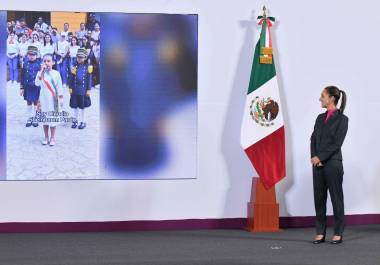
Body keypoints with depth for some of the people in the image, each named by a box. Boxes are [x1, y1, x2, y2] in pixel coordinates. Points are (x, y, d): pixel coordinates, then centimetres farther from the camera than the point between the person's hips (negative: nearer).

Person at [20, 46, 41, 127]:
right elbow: (22, 76, 6)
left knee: (36, 102, 5)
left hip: (37, 86, -2)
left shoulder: (39, 63, -6)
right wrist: (21, 87, 5)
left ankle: (35, 118, 17)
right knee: (29, 102, 9)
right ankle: (29, 118, 20)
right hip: (28, 86, 2)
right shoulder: (25, 63, 0)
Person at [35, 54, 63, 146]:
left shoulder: (56, 73, -3)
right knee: (45, 119, 9)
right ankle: (46, 137, 20)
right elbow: (37, 83, -21)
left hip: (53, 100, -1)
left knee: (53, 119, 3)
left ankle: (52, 138, 14)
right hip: (44, 99, 1)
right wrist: (42, 70, -23)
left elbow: (59, 87, 2)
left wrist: (61, 98, 1)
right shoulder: (40, 73, -3)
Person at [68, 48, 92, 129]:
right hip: (75, 90, 2)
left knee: (82, 106, 5)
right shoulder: (74, 66, 2)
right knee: (74, 106, 8)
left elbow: (89, 79, -1)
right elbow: (71, 78, 4)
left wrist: (88, 90, -4)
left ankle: (83, 121, 14)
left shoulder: (87, 67, -3)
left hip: (83, 90, -2)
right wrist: (70, 88, 0)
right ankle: (75, 120, 19)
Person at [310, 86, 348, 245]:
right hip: (317, 164, 6)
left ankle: (338, 233, 7)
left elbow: (337, 143, -12)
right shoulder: (320, 118, 14)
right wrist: (314, 157, -6)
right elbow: (313, 139, 10)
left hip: (333, 163, -6)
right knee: (319, 198, 7)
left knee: (336, 197, 1)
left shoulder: (342, 119, -5)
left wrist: (320, 157, -14)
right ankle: (320, 233, 12)